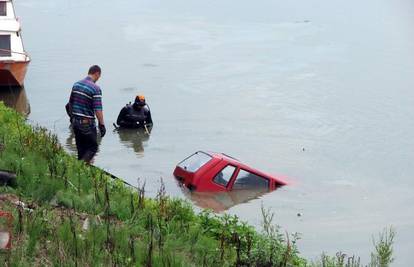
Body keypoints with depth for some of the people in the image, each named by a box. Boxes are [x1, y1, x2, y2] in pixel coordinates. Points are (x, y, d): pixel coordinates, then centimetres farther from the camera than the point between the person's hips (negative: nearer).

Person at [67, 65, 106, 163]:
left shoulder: (76, 85, 6)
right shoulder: (95, 89, -16)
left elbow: (70, 103, 14)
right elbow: (98, 110, -20)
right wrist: (102, 125, -13)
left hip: (75, 121, 7)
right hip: (87, 124, -7)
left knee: (81, 148, 16)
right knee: (93, 147, 4)